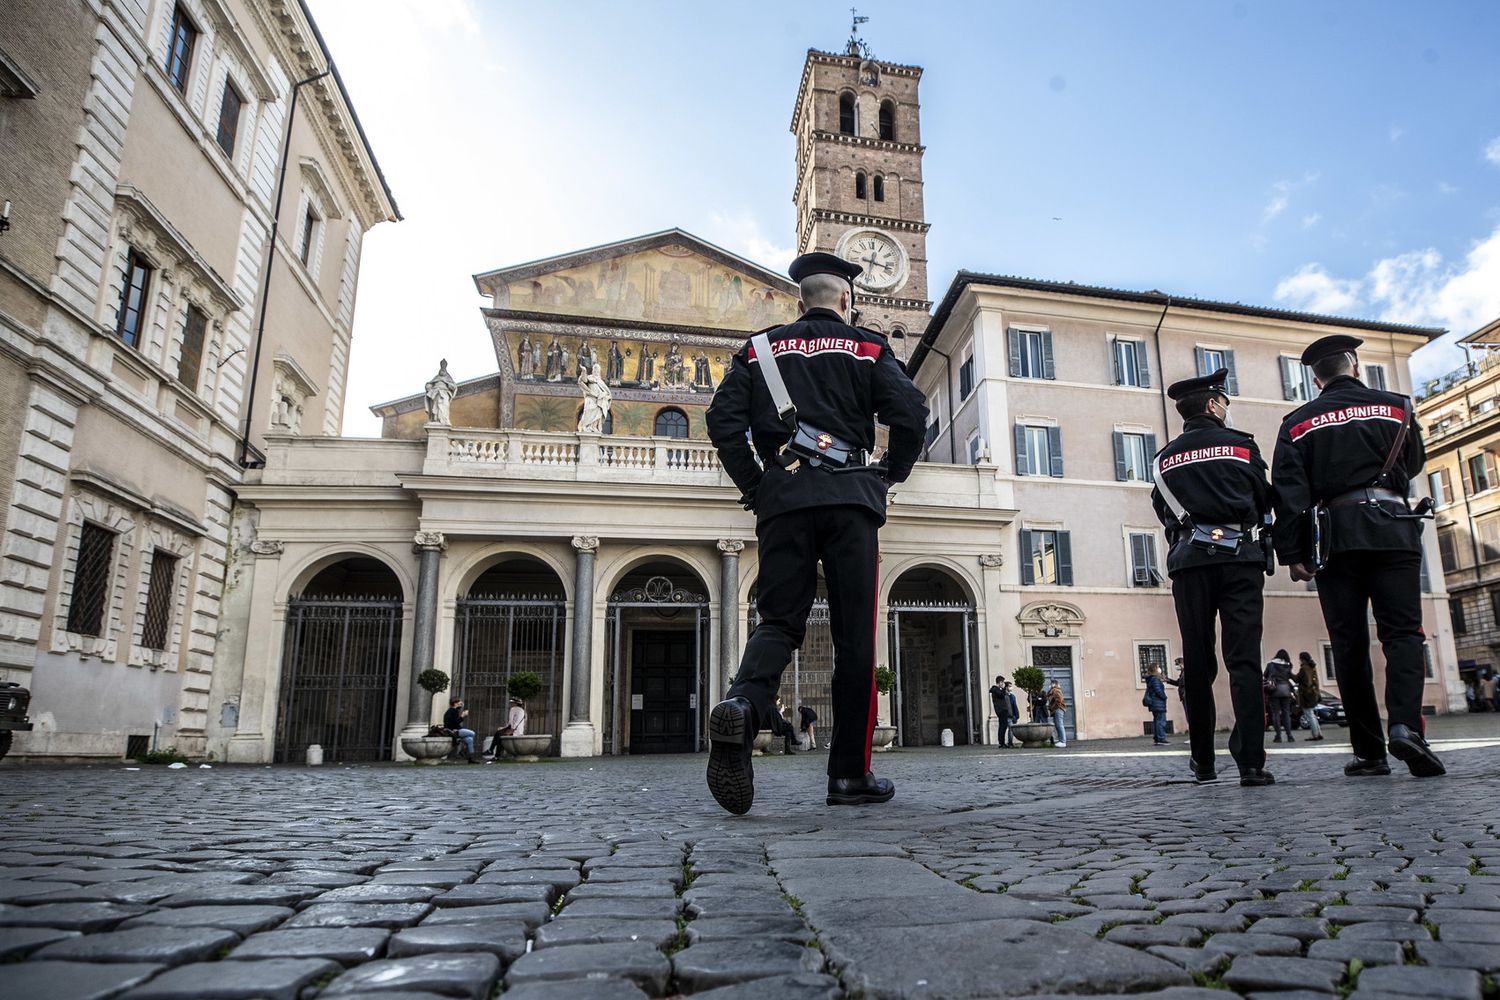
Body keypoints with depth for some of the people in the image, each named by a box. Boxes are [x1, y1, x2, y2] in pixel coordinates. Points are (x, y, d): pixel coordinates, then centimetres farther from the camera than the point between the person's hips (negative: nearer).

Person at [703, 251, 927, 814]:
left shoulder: (760, 348, 16)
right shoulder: (867, 347, 12)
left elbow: (723, 419, 3)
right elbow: (910, 413, -3)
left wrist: (753, 486, 10)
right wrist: (891, 473, 11)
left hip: (783, 497, 2)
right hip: (850, 495, -1)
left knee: (779, 620, 4)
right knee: (854, 635, 2)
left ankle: (742, 706, -27)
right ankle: (850, 775, 3)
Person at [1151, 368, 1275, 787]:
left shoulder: (1165, 458, 12)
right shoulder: (1242, 445, 6)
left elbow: (1164, 513, 12)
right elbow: (1264, 503, 13)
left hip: (1190, 561, 2)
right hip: (1240, 556, -2)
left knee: (1197, 663, 6)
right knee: (1244, 659, -5)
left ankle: (1203, 762, 10)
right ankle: (1251, 761, -12)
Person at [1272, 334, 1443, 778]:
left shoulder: (1298, 422, 7)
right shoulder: (1395, 406, 9)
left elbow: (1289, 491, -1)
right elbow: (1415, 463, 22)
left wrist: (1292, 553, -2)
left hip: (1334, 536, 0)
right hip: (1393, 528, 0)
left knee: (1349, 644, 2)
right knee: (1402, 631, -1)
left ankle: (1369, 751, 3)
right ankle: (1405, 725, -22)